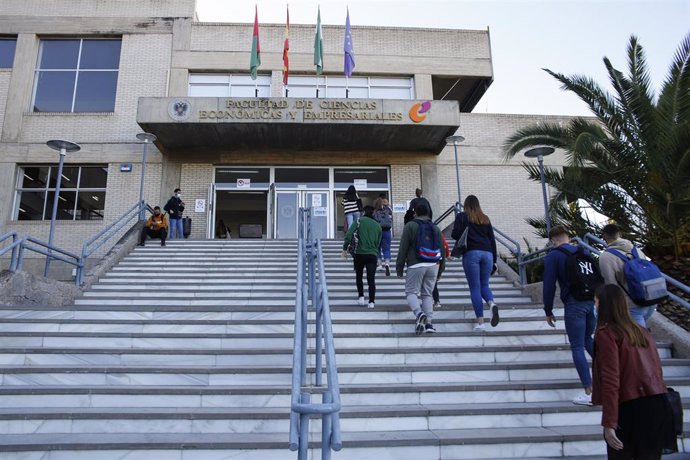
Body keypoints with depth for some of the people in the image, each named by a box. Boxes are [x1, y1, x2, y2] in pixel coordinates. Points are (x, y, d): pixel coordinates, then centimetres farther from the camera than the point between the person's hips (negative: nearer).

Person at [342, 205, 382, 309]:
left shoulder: (360, 221, 1)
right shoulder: (378, 225, 12)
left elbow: (349, 234, -11)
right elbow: (378, 243, 16)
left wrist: (345, 248, -8)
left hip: (360, 253, -2)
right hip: (373, 255, 2)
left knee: (359, 276, 17)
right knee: (371, 279, 2)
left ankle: (361, 297, 8)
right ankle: (372, 301, -3)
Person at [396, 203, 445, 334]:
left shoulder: (410, 226, 1)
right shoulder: (435, 227, 15)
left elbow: (403, 248, -4)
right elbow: (442, 250, 15)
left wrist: (399, 267, 1)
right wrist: (440, 269, 23)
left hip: (416, 265, -4)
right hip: (433, 265, 4)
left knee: (411, 292, 4)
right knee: (427, 294, 11)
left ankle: (419, 313, -22)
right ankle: (429, 322, 4)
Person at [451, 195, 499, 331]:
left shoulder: (462, 216, 6)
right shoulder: (485, 219, 17)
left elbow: (455, 234, -5)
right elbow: (492, 240, 15)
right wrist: (494, 261, 17)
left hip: (471, 253, -4)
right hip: (487, 253, 4)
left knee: (475, 288, 0)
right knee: (484, 285, 13)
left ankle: (480, 322, -4)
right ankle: (492, 304, -19)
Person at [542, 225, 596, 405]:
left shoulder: (552, 256, -1)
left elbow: (549, 286, -5)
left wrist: (548, 312, 4)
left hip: (573, 305, -6)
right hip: (593, 302, 6)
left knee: (577, 348, 1)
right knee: (587, 339, 27)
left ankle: (589, 392, -1)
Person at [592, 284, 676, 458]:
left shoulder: (606, 334, -9)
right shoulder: (642, 331, 12)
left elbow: (610, 380, -15)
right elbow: (657, 372, 14)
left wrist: (609, 423, -16)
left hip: (629, 409, -6)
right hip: (659, 407, 6)